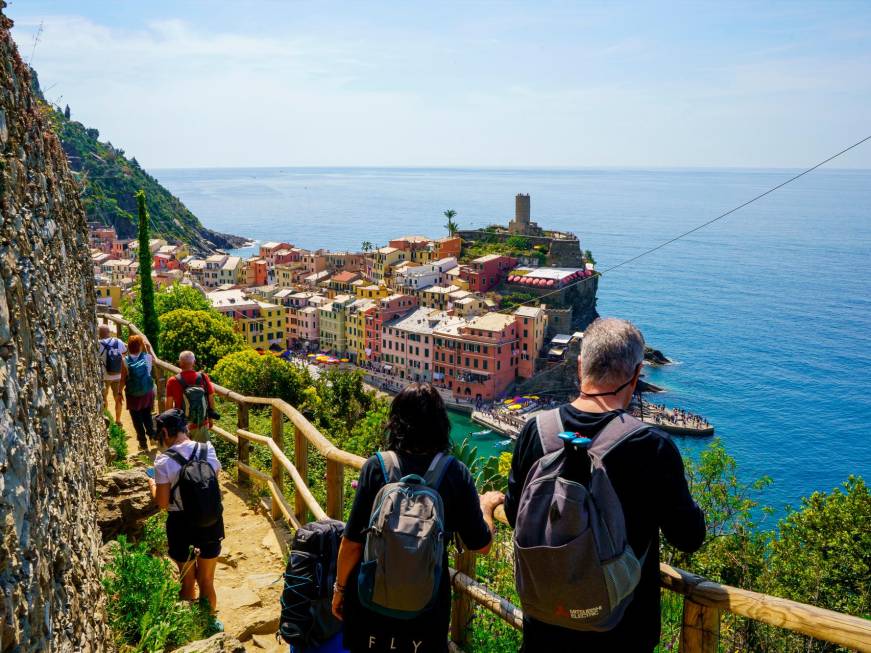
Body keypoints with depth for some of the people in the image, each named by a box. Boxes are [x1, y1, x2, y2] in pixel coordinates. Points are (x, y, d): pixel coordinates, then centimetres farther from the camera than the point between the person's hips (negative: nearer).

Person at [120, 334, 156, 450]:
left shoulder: (125, 361, -16)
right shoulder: (148, 357, -11)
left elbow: (123, 380, -10)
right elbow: (154, 361, 15)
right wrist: (149, 347, 15)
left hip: (132, 395, -2)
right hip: (147, 393, 2)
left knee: (137, 419, 13)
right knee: (147, 415, 24)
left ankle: (143, 442, 20)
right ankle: (152, 434, 16)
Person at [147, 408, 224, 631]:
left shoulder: (164, 461, -17)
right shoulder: (208, 450, -8)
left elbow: (162, 503, -14)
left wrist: (152, 485, 4)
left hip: (182, 525, -2)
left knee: (187, 580, 21)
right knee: (206, 580, 22)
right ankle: (210, 622, 36)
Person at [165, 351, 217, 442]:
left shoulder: (173, 381, -16)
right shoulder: (204, 378, -13)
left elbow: (169, 405, -8)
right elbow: (211, 399, -4)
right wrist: (210, 418, 12)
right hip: (202, 425, 1)